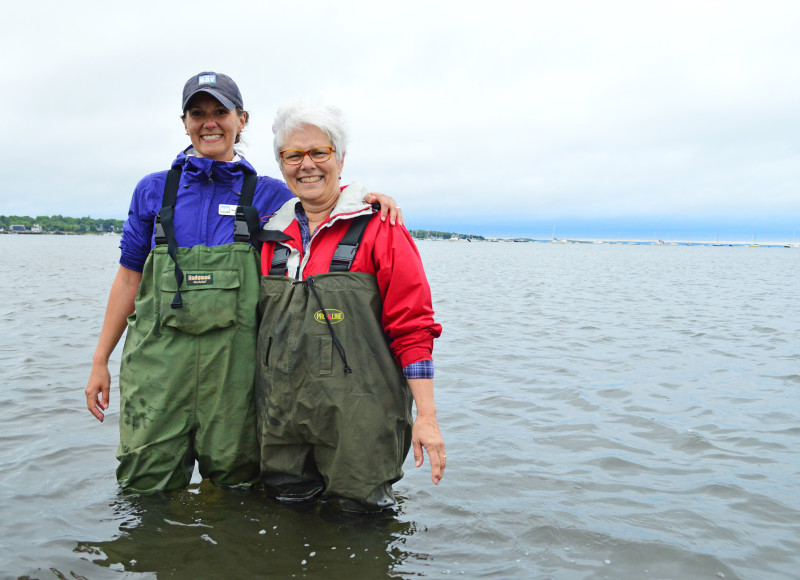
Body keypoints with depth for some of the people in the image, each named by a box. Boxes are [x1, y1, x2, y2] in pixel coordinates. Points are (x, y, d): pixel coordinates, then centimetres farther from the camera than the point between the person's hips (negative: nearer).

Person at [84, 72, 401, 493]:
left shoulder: (268, 195, 8)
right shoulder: (154, 190, 11)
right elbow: (129, 277, 12)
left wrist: (371, 198, -11)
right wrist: (100, 360, 10)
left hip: (233, 363, 0)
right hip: (157, 359, 1)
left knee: (234, 483, 8)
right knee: (146, 486, 3)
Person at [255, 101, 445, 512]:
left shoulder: (378, 229, -5)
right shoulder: (272, 235, 10)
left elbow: (412, 328, -8)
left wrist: (426, 416, -11)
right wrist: (261, 408, 16)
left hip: (359, 427, -4)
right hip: (282, 424, 5)